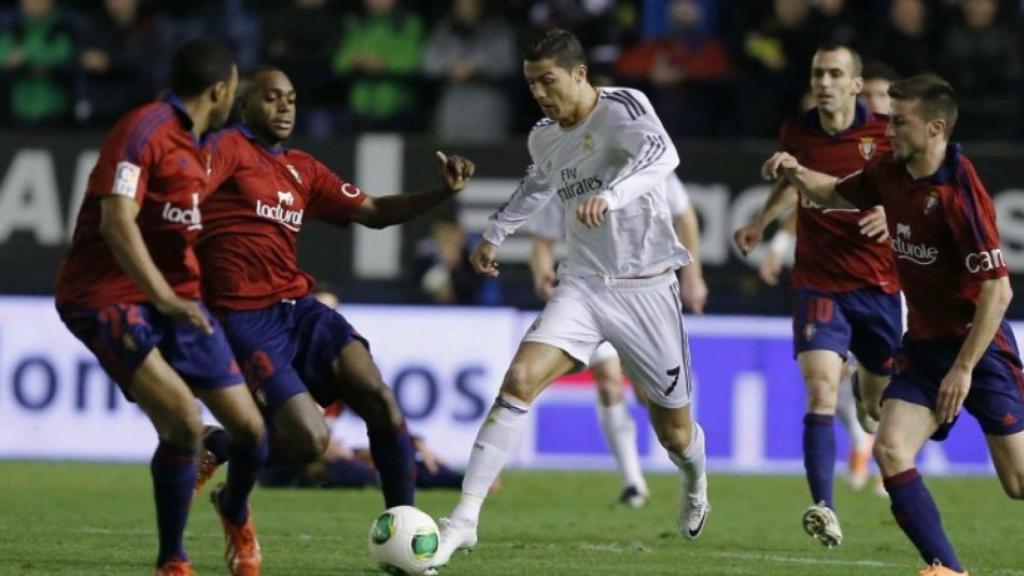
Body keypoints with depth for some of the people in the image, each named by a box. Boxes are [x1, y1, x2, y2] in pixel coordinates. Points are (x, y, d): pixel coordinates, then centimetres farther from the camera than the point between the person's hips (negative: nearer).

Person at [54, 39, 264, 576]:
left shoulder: (201, 148, 13)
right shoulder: (145, 130, -16)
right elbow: (116, 221, -25)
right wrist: (164, 298, -32)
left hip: (176, 299, 8)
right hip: (107, 295, -8)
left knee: (249, 428, 4)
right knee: (183, 420, -25)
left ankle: (235, 512, 39)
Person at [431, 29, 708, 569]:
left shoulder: (623, 108, -15)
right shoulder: (543, 138, 4)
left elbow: (661, 153, -37)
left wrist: (609, 194, -52)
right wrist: (495, 233, 31)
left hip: (644, 288, -4)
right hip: (582, 284, 4)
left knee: (673, 430, 8)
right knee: (520, 378, -21)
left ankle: (695, 483, 47)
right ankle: (464, 518, -23)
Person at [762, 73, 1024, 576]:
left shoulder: (959, 194, -23)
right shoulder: (889, 173, 0)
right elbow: (838, 194, 23)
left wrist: (964, 369, -23)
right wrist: (797, 173, 2)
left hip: (981, 346, -7)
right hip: (924, 344, 7)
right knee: (890, 448, -11)